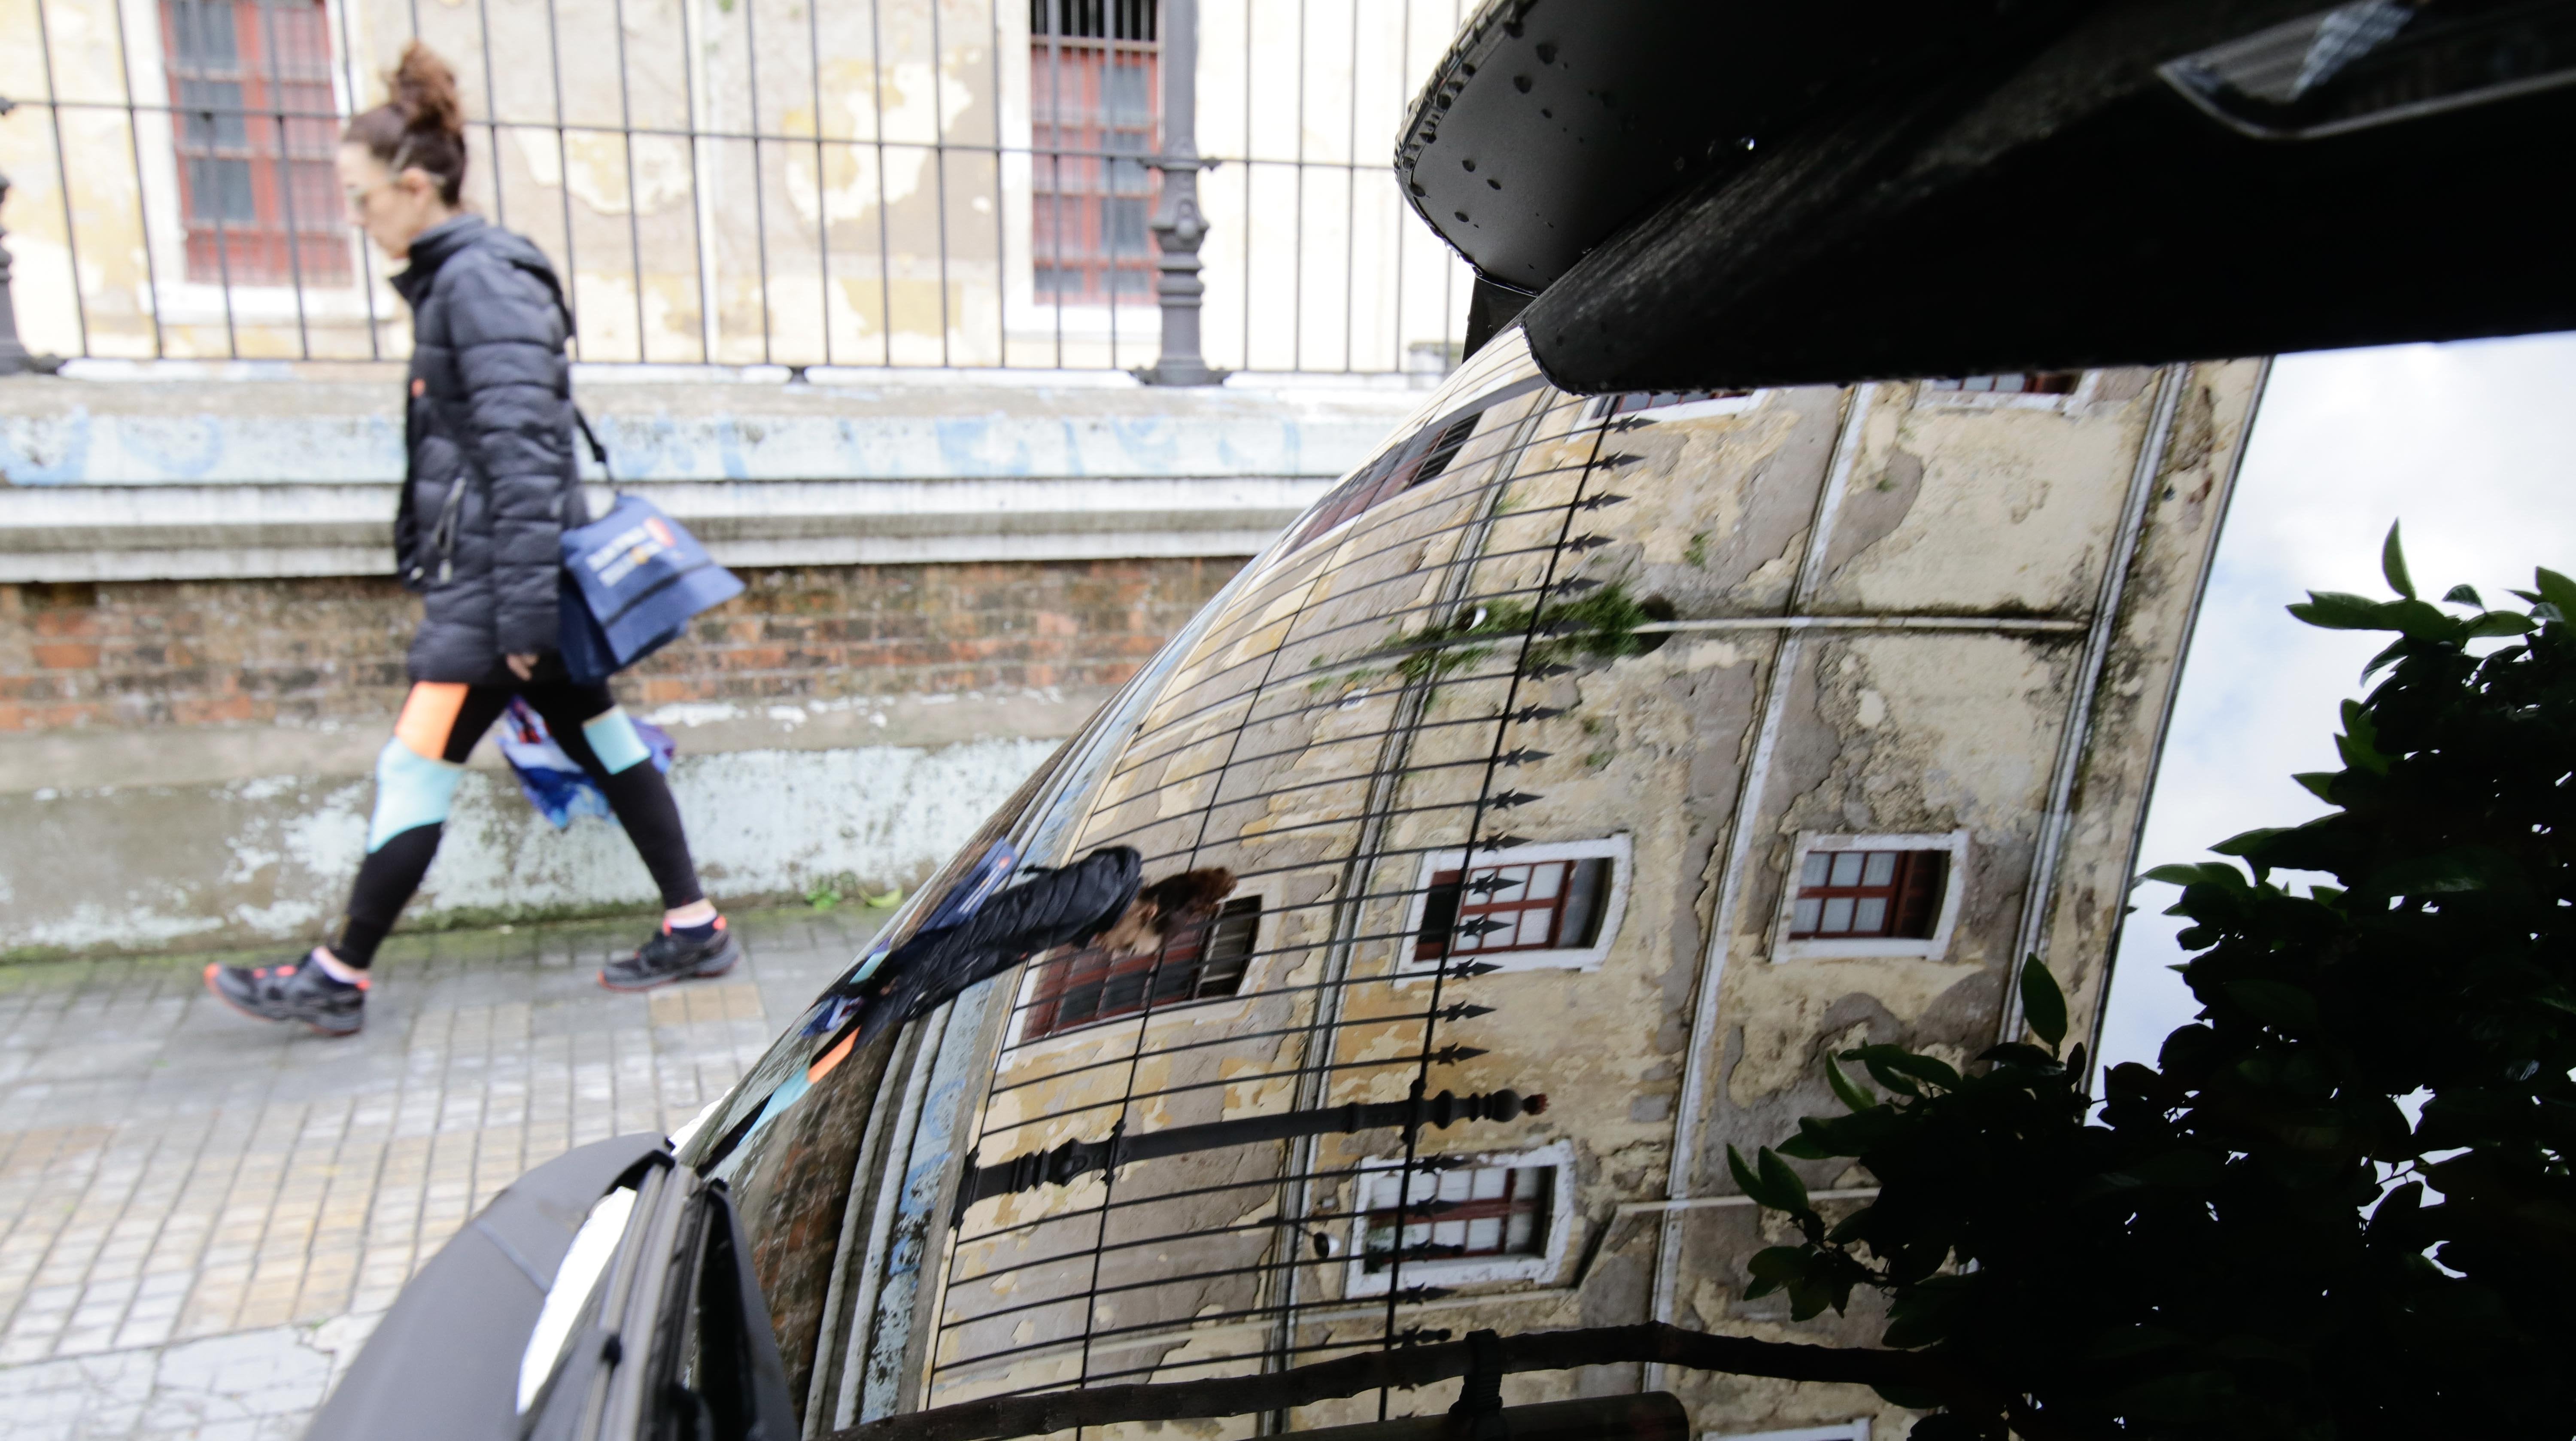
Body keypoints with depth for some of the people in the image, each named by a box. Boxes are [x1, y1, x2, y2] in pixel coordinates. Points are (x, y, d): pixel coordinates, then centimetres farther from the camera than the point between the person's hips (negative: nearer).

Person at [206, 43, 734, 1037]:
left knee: (415, 771, 0)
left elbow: (522, 454, -22)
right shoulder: (450, 278, 16)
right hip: (489, 580, 10)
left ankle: (338, 981, 13)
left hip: (495, 581, -10)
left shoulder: (482, 281, -15)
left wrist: (521, 612, -22)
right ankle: (695, 930, 17)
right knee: (598, 740, 11)